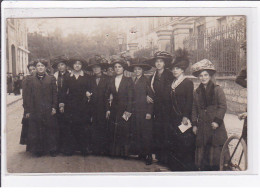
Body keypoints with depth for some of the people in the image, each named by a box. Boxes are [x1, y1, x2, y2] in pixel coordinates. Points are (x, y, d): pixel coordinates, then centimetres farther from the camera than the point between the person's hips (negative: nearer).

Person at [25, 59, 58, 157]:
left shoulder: (51, 79, 6)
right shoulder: (32, 79, 7)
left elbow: (55, 94, 3)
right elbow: (28, 96, 5)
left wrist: (54, 107, -5)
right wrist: (27, 110, 0)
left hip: (48, 109, 0)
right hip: (35, 110, 0)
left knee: (50, 129, 3)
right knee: (37, 130, 1)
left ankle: (52, 149, 13)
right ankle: (38, 150, 11)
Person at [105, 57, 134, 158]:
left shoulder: (128, 80, 1)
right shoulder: (111, 81, 12)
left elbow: (130, 97, -4)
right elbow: (108, 96, 11)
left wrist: (128, 111, -11)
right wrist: (108, 109, 2)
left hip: (124, 109, -3)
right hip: (114, 110, 3)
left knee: (124, 132, -2)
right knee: (113, 132, 2)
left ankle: (124, 153, 7)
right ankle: (114, 152, 10)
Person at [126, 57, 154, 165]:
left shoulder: (146, 81, -4)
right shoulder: (133, 82, 15)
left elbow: (150, 97, -8)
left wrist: (149, 112, -13)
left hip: (144, 111, -6)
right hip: (135, 111, 6)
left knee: (146, 134, -5)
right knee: (136, 133, 4)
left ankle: (148, 156, 0)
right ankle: (139, 153, 13)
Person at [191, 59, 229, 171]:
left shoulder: (217, 89, -2)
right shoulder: (197, 92, 13)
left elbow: (223, 106, -6)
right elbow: (194, 109, 16)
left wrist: (217, 121, -13)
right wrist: (194, 124, 10)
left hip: (215, 126, -4)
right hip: (202, 126, 4)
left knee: (215, 151, -4)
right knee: (202, 151, 4)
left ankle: (216, 169, 5)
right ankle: (204, 169, 12)